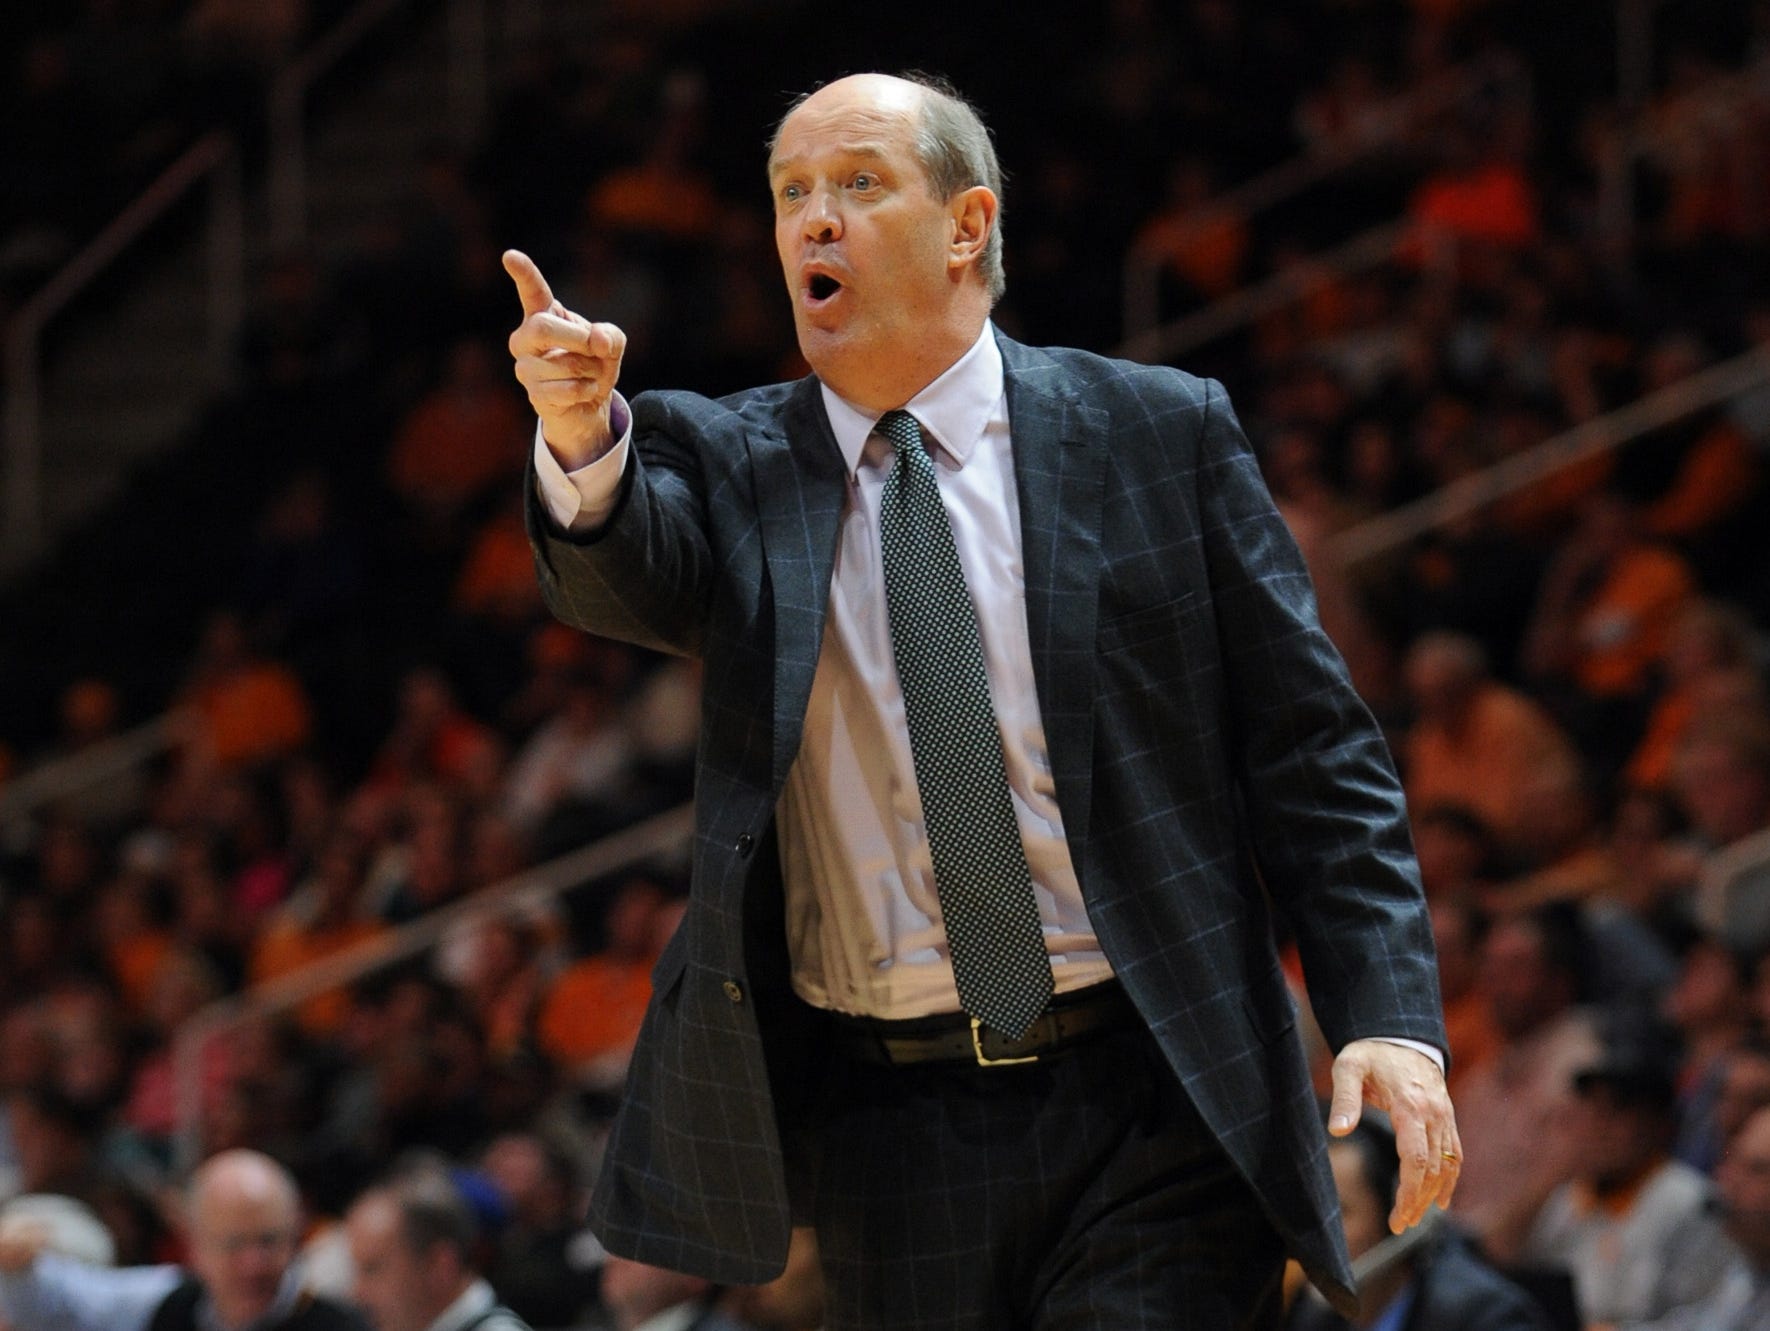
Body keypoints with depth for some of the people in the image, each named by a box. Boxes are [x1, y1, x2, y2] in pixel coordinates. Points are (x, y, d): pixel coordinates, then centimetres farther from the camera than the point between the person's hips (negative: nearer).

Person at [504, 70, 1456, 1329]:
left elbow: (1311, 750, 3)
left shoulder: (1159, 434, 4)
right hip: (883, 1125, 2)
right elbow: (628, 574, -16)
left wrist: (1390, 1018, -9)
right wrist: (584, 447, -39)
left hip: (1150, 1103, -2)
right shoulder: (734, 463, 7)